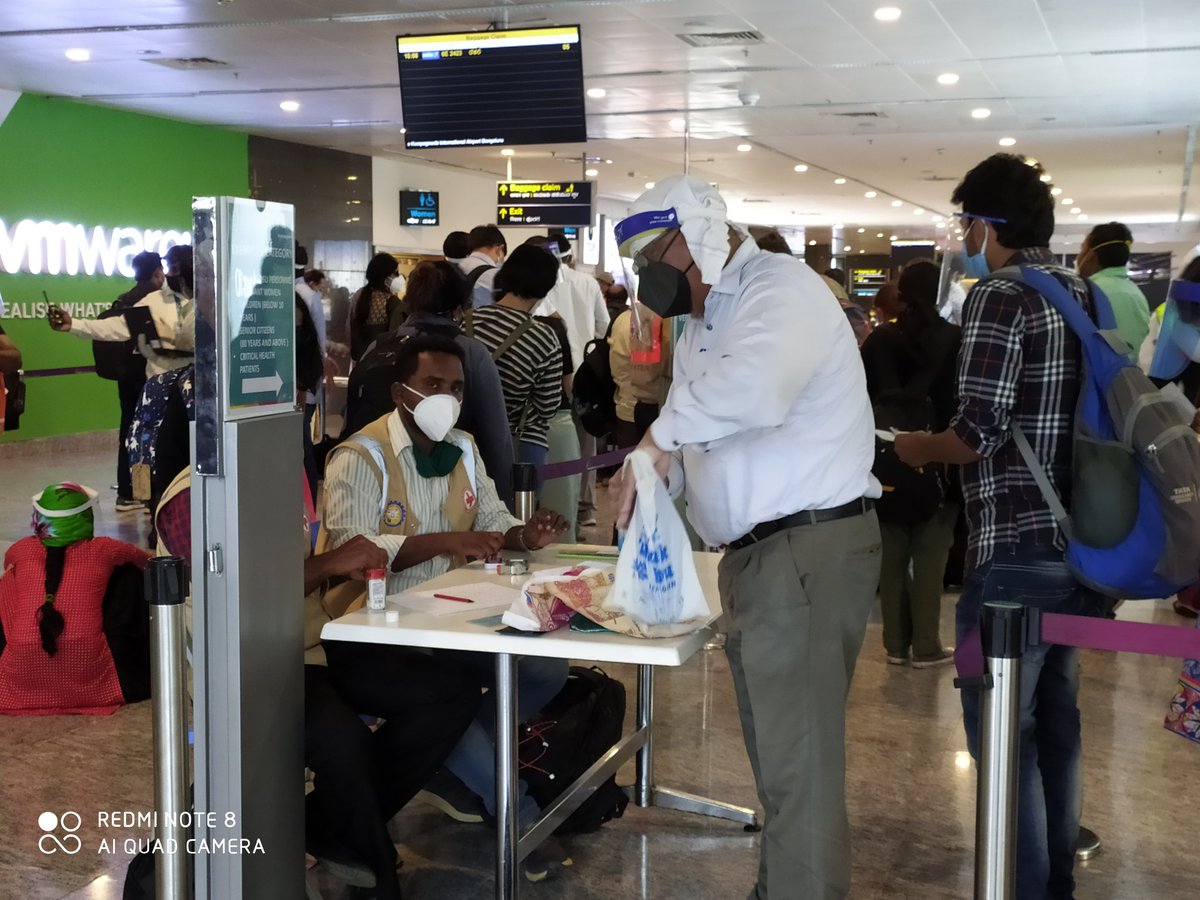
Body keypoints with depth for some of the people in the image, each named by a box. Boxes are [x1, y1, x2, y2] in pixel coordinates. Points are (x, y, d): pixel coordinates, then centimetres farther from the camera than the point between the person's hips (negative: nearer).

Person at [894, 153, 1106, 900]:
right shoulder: (1087, 296, 11)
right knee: (1056, 722, 19)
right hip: (1082, 541, 9)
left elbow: (978, 434, -19)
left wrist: (920, 448, 0)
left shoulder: (999, 298, -13)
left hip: (1016, 551, -9)